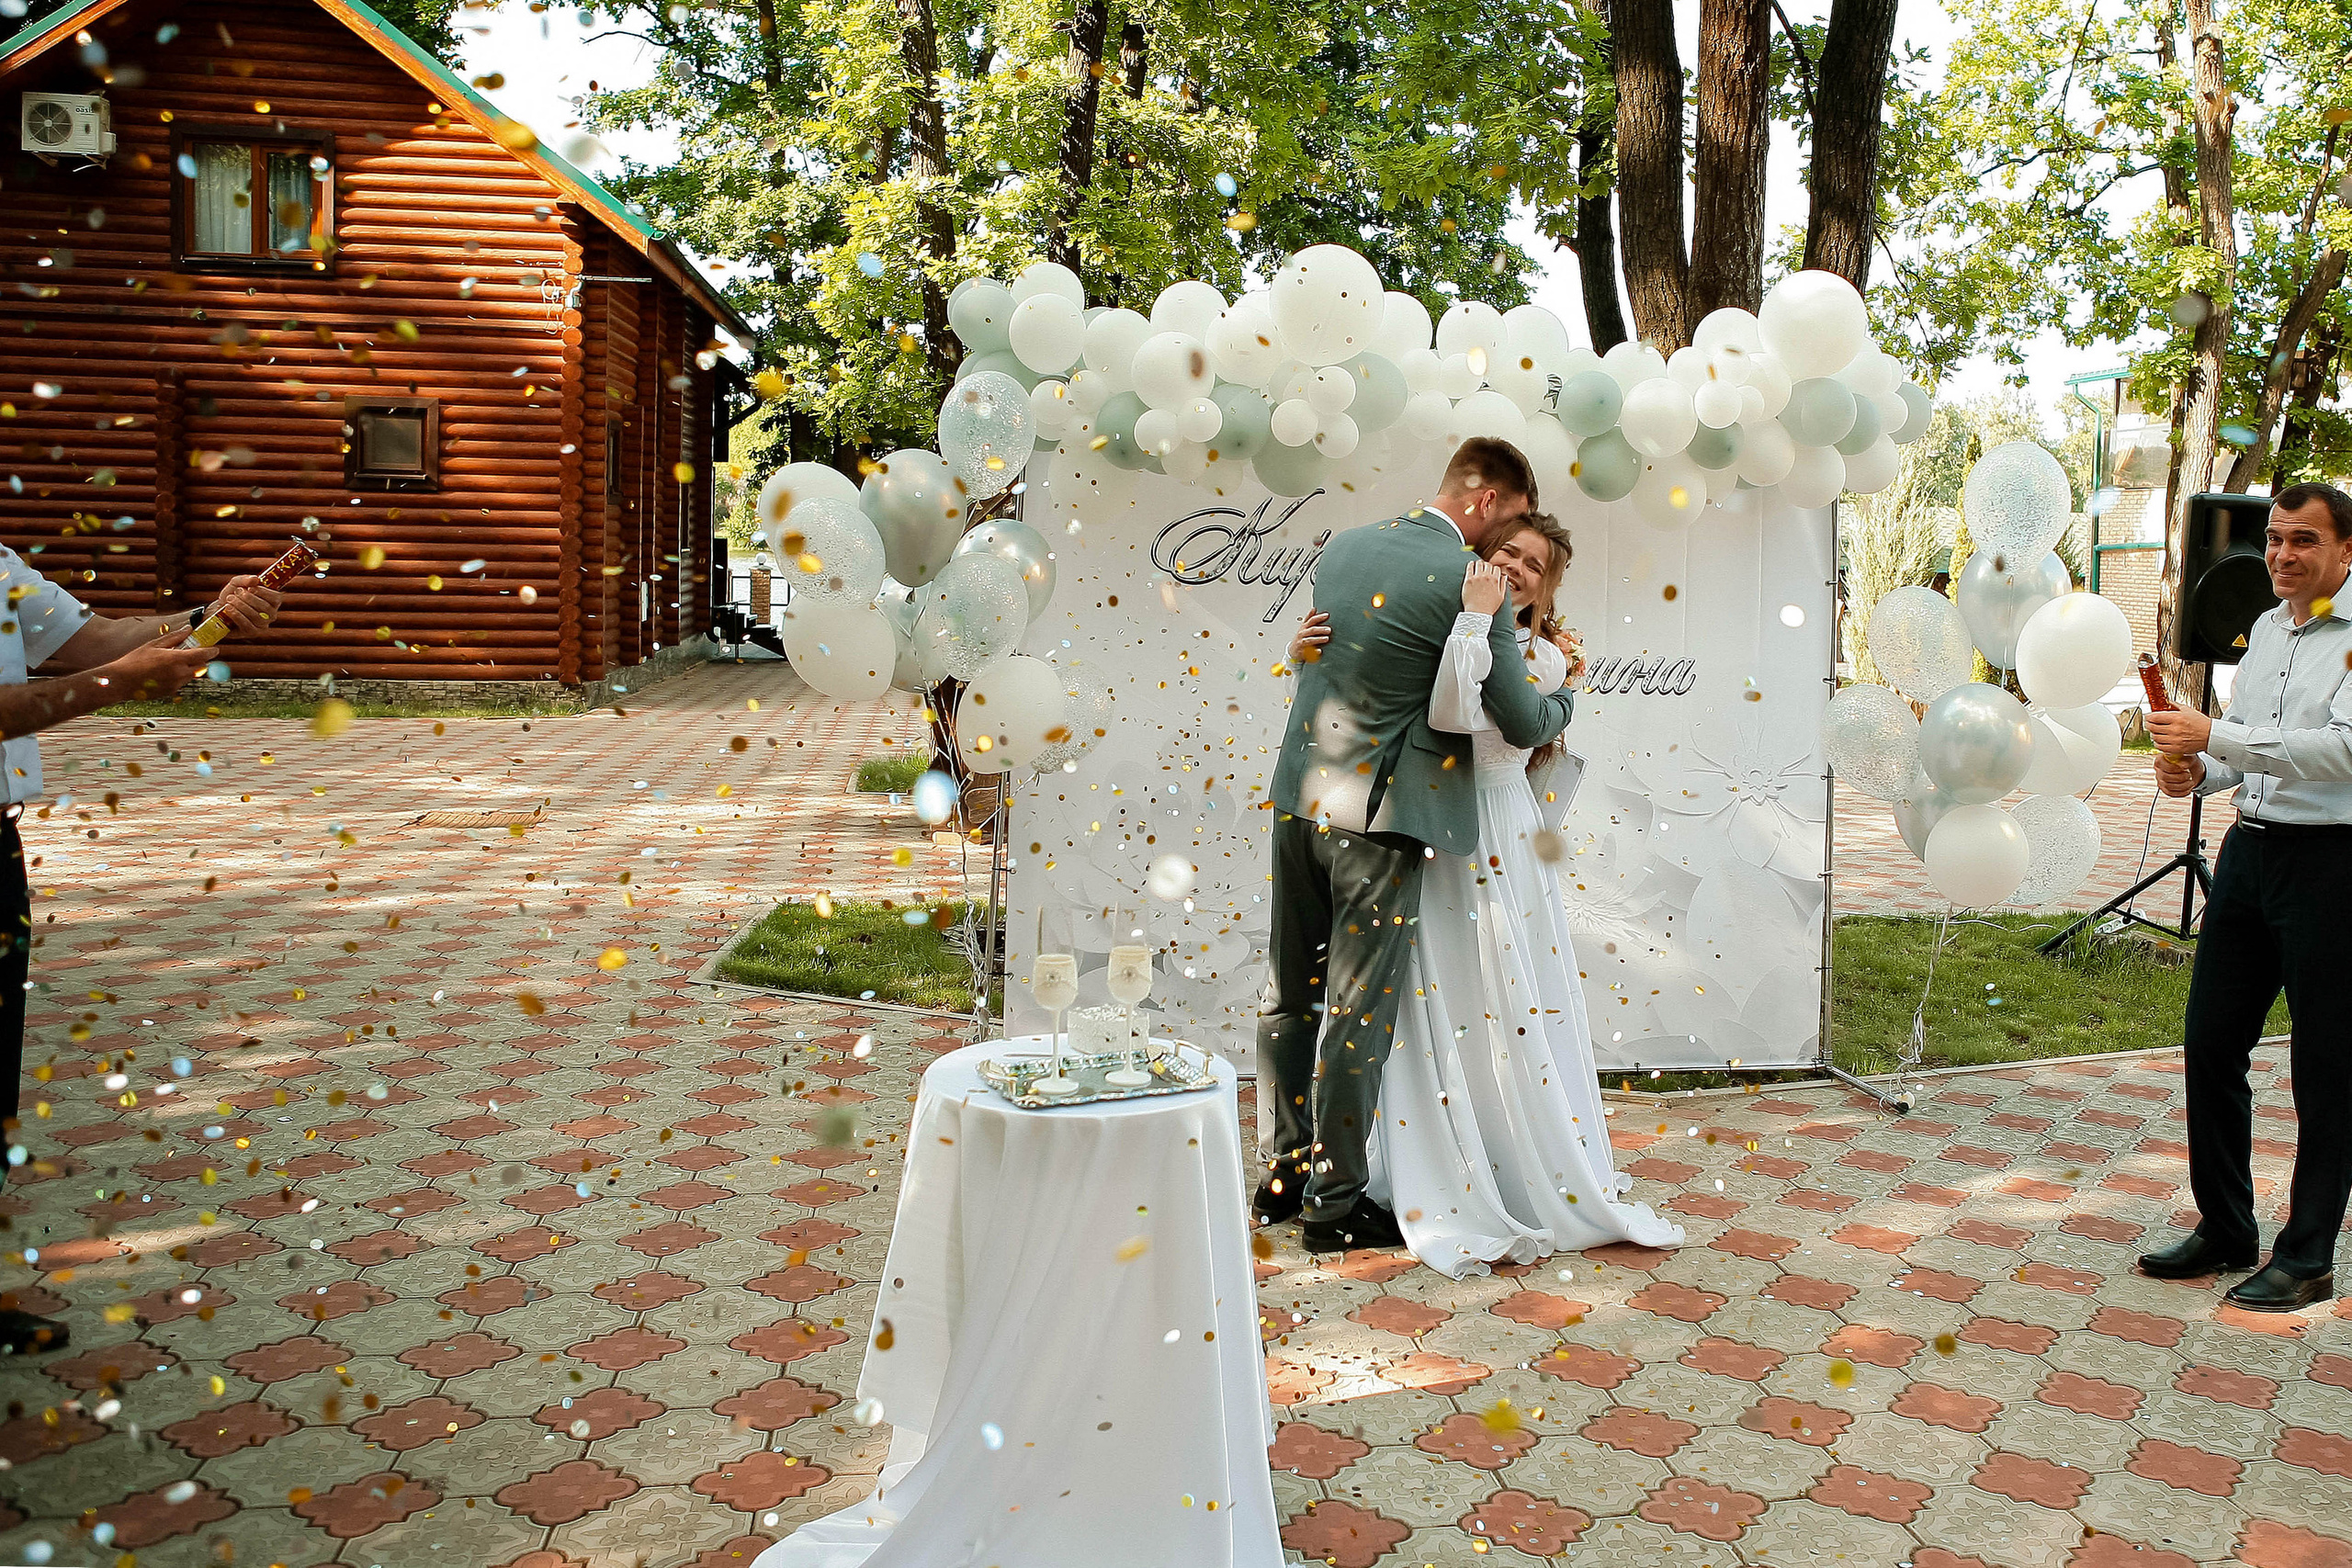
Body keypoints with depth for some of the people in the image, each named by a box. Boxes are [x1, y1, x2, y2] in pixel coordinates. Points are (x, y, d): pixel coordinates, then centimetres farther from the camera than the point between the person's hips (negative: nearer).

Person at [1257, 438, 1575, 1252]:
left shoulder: (1343, 546, 9)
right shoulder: (1470, 581, -12)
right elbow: (1522, 724, -8)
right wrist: (1561, 701, 14)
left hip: (1298, 796, 7)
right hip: (1378, 817, -7)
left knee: (1291, 994, 15)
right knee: (1358, 1011, 2)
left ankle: (1285, 1169, 28)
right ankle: (1335, 1201, 12)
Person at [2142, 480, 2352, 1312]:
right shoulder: (2265, 629, 15)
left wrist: (2216, 736, -25)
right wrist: (2194, 772, 2)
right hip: (2250, 848, 8)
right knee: (2211, 1042, 10)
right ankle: (2225, 1230, 24)